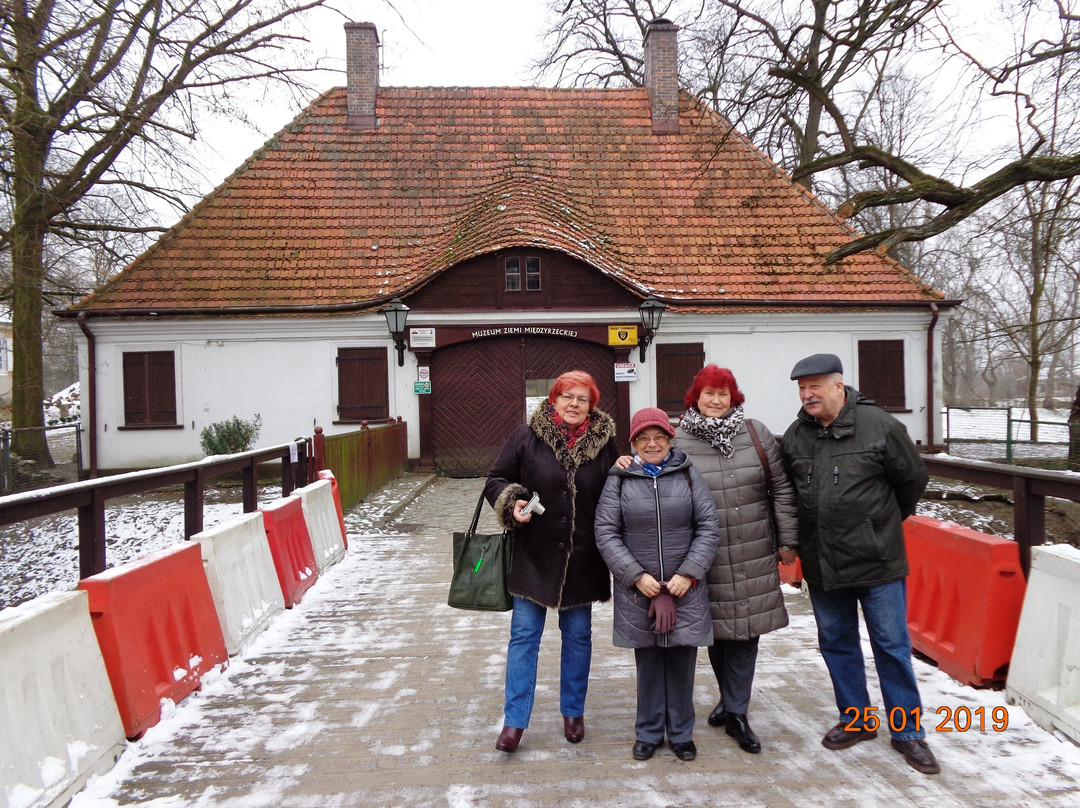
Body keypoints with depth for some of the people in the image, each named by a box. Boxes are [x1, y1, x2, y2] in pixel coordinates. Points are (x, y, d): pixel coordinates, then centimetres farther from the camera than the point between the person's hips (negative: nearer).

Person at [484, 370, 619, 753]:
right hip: (534, 556, -2)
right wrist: (513, 503, -18)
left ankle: (573, 712, 33)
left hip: (582, 560, 2)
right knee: (524, 635, 4)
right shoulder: (526, 436, -6)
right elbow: (496, 480, 1)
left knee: (578, 636, 14)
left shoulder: (603, 442, 0)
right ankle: (514, 721, 17)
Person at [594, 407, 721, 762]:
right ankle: (649, 732, 27)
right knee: (648, 661, 8)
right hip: (638, 589, 0)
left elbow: (708, 528, 1)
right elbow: (606, 534, -2)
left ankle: (681, 733, 27)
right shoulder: (619, 480, 0)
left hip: (685, 587, 1)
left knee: (682, 660, 8)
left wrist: (688, 573, -8)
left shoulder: (689, 475, 2)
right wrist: (636, 576, -10)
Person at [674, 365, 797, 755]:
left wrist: (788, 540, 4)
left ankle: (736, 713, 19)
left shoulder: (756, 433, 1)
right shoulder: (678, 441, -5)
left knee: (746, 630, 5)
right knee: (716, 630, 10)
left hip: (754, 557, 1)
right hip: (706, 559, -1)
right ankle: (730, 697, 35)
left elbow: (782, 489, 5)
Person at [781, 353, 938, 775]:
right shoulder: (795, 436, 2)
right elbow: (787, 492, 16)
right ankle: (857, 720, 33)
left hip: (876, 563, -4)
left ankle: (908, 731, 23)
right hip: (820, 564, 4)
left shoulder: (879, 425, -11)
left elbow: (913, 479, 3)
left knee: (892, 646, 7)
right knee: (837, 644, 15)